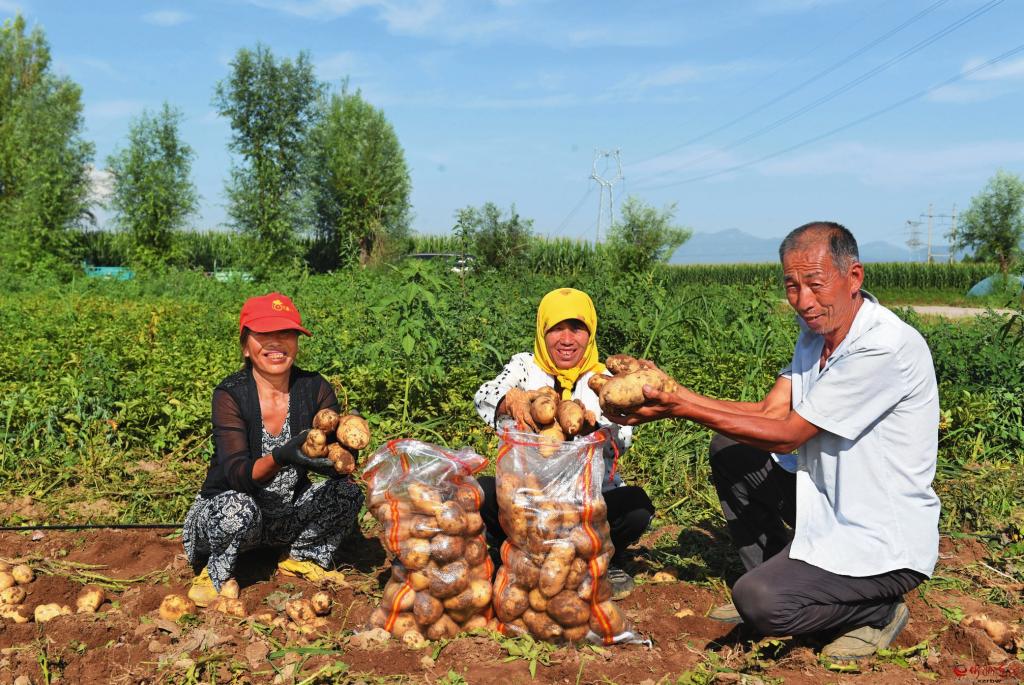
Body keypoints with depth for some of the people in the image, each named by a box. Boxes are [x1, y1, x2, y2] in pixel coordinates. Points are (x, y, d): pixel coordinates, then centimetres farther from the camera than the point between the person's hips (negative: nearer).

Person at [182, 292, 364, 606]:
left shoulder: (315, 389, -11)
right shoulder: (230, 395, -18)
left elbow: (340, 467, -15)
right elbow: (237, 474, -28)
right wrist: (281, 457, -48)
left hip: (289, 515, 3)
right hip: (225, 512, -3)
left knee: (347, 491, -19)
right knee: (239, 506, -35)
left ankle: (304, 558, 6)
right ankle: (216, 574, -4)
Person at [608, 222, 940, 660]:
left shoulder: (888, 348, -26)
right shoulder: (818, 329, 2)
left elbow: (787, 435, -24)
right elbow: (771, 411, -3)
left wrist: (682, 409, -25)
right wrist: (673, 393, -13)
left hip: (886, 542, -9)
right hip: (830, 504, 9)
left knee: (760, 602, -23)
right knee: (728, 450, 6)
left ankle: (879, 610, 5)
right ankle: (773, 578, 16)